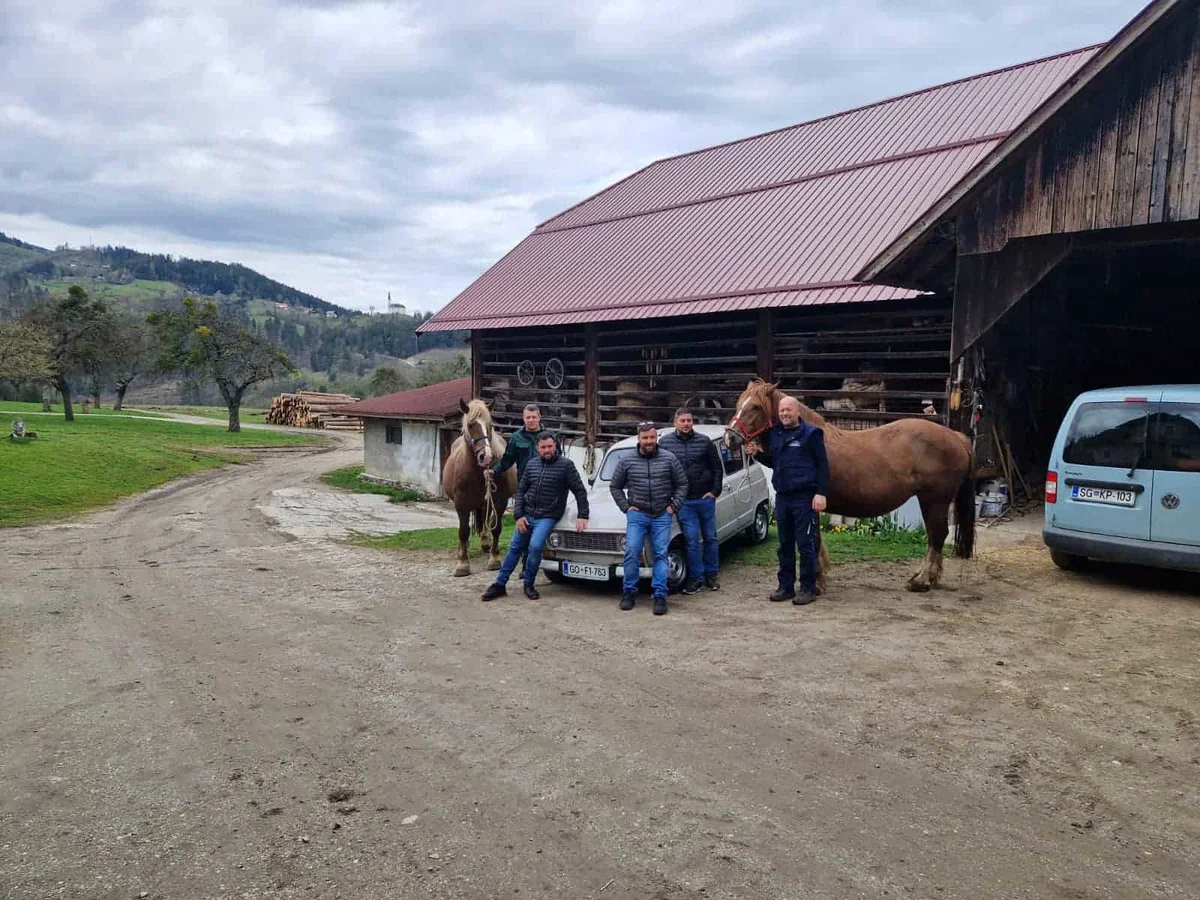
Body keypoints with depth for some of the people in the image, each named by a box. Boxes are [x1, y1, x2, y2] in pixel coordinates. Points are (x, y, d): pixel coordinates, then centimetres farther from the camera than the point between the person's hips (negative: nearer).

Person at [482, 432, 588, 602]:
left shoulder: (566, 465, -8)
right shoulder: (532, 464, 5)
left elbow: (580, 490, -5)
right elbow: (521, 491, 9)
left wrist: (582, 516, -11)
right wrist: (518, 515, -2)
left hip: (547, 518, -5)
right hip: (526, 516, 5)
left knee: (535, 546, -23)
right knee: (514, 548, 8)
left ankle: (529, 584, -4)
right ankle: (500, 585, 18)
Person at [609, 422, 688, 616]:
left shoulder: (669, 458, 2)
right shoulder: (627, 461, 4)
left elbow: (682, 484, 8)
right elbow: (615, 486, 13)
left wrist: (674, 506, -1)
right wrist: (626, 507, 3)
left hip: (662, 515, 0)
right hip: (637, 514, 0)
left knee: (661, 554, -1)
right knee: (632, 551, -10)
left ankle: (659, 595, 2)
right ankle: (629, 592, 4)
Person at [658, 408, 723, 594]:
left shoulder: (705, 441, 0)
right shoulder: (665, 443, 0)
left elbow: (717, 468, 6)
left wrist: (715, 491, -1)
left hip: (706, 499, 1)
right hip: (683, 502, -1)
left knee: (710, 538, 10)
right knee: (692, 540, -1)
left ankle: (711, 575, 23)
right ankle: (695, 577, 11)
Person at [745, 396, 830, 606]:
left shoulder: (811, 434, -6)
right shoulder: (774, 434, 11)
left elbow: (822, 465, -8)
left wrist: (821, 493, -16)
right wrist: (758, 453, 4)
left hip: (804, 497, -6)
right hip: (782, 496, 6)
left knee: (806, 545, -2)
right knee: (785, 545, 12)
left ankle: (808, 589, 7)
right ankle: (786, 586, 21)